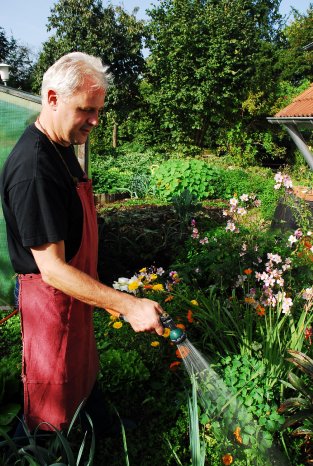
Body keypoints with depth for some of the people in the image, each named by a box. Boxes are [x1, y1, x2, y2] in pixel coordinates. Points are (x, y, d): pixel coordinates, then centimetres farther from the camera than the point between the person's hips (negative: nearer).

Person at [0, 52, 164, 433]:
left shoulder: (62, 147, 3)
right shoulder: (33, 168, -30)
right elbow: (52, 268, -30)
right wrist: (128, 305, -32)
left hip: (74, 287, 10)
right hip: (50, 298, -9)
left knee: (82, 373, 30)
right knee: (53, 407, 16)